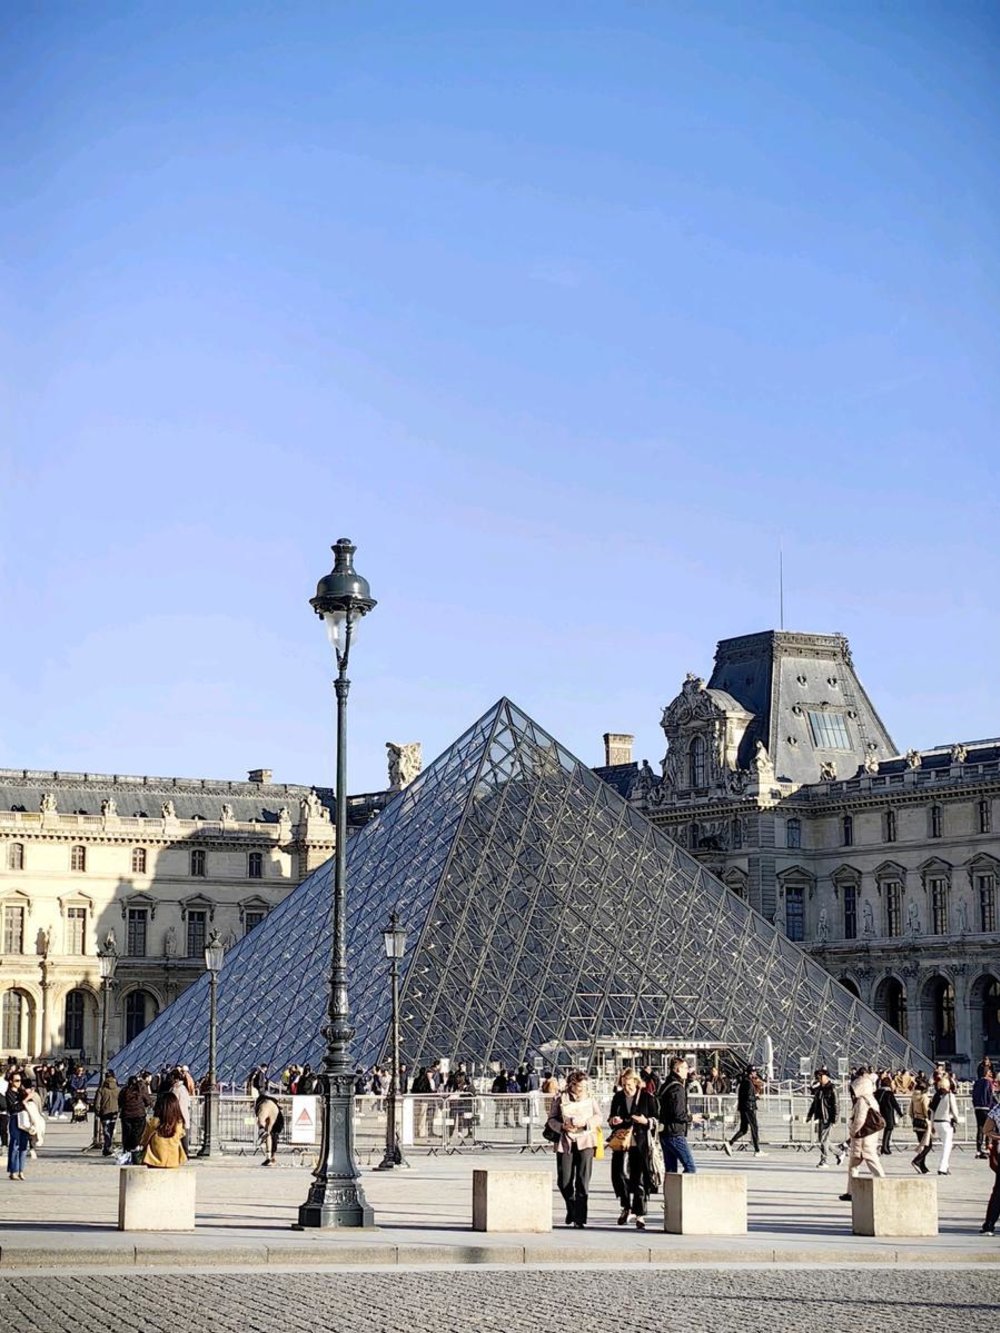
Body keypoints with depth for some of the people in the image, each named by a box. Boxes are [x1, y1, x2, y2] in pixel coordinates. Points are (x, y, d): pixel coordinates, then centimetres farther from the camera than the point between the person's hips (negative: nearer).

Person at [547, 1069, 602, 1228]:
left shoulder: (589, 1099, 9)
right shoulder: (561, 1099, 6)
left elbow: (599, 1117, 4)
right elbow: (552, 1119, 6)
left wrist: (585, 1123, -14)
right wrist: (562, 1127, -13)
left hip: (585, 1142, 0)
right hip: (565, 1143, 1)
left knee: (582, 1181, -9)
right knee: (564, 1181, 2)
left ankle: (579, 1218, -7)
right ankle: (571, 1209, 27)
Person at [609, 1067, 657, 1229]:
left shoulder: (646, 1098, 0)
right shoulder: (618, 1097, 10)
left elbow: (656, 1120, 4)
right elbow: (610, 1120, 20)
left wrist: (646, 1121, -16)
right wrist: (613, 1121, -2)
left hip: (640, 1143, -3)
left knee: (639, 1177, -2)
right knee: (620, 1174, -4)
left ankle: (640, 1215, 4)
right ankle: (626, 1207, 19)